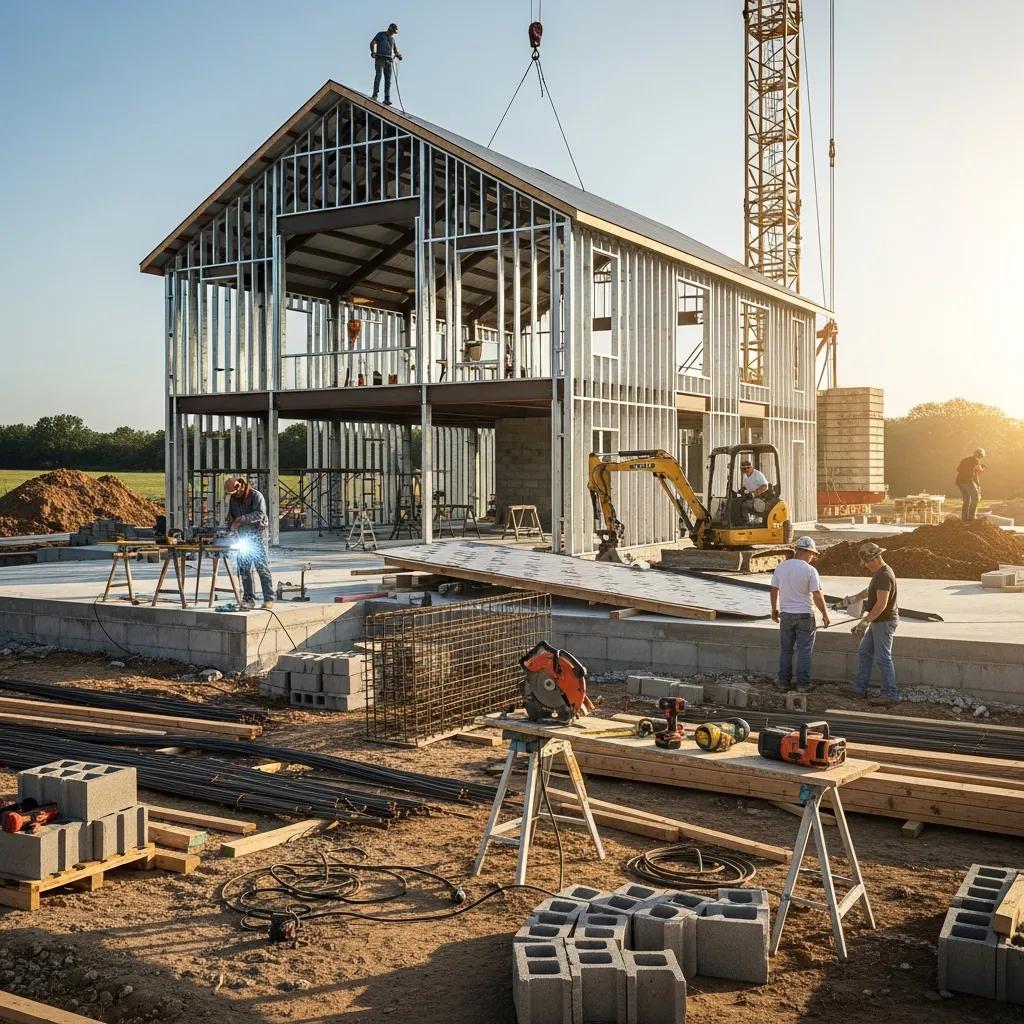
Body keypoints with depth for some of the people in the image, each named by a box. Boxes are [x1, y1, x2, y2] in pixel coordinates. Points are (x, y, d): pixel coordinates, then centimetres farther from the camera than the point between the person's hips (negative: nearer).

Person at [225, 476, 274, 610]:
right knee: (244, 569, 4)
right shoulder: (233, 499, 11)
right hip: (242, 536, 6)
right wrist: (230, 529, 5)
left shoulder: (256, 496, -10)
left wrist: (243, 518, -29)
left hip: (258, 535, -6)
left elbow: (260, 514, -22)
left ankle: (269, 599, -7)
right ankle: (248, 599, 9)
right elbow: (231, 516, 21)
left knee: (262, 568, -8)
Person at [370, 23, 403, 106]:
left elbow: (395, 51, 24)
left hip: (389, 60, 5)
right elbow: (372, 43, -2)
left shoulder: (392, 39, 24)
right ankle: (375, 94, -23)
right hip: (380, 58, -5)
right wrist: (373, 51, -21)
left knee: (388, 79, -5)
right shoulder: (380, 34, 9)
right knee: (378, 75, -21)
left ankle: (387, 99, -9)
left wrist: (399, 55, 1)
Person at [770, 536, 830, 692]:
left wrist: (774, 610, 21)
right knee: (804, 652, 5)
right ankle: (802, 684, 7)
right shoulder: (810, 570, -13)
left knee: (785, 650, 13)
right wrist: (825, 615, -1)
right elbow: (817, 595, -13)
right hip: (805, 615, -4)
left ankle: (783, 682, 16)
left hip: (786, 615, 4)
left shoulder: (780, 568, 0)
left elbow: (774, 590, 7)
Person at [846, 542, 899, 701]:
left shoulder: (884, 576, -22)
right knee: (864, 652, 16)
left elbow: (882, 604, -28)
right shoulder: (878, 573, 11)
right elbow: (870, 590, 28)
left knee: (882, 658, -6)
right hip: (878, 621, 11)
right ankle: (859, 688, 21)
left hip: (885, 622, -11)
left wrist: (866, 621, -28)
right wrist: (854, 598, 15)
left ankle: (890, 694, -1)